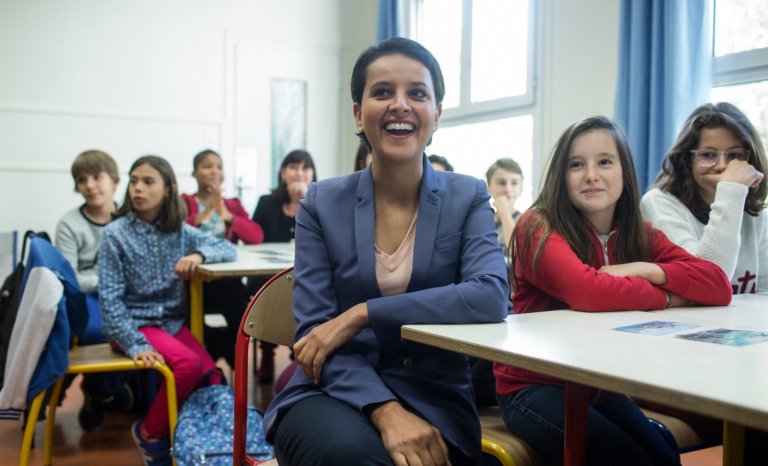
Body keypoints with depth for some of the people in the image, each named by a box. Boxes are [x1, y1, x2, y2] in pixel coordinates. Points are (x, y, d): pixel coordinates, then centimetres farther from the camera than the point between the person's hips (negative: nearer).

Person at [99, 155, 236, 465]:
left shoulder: (179, 231, 5)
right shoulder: (116, 234, -6)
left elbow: (227, 248, 6)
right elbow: (110, 298, -10)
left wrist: (199, 254, -17)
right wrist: (135, 345, -22)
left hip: (172, 321, 4)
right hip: (136, 323, -4)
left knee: (213, 378, -19)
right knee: (189, 364, -28)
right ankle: (150, 433, -6)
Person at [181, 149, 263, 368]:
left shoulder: (233, 205, 18)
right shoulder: (183, 202, 8)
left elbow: (256, 236, 0)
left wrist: (227, 216, -14)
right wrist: (204, 214, -22)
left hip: (227, 278, 3)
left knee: (244, 314, -25)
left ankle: (213, 353, 5)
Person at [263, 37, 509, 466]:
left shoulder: (468, 198, 2)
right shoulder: (322, 203, 2)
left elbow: (490, 298, -15)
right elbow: (315, 330, -6)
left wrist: (362, 314, -18)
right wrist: (385, 411, -22)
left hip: (433, 400, 0)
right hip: (333, 393, 0)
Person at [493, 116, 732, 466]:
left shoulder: (639, 234, 2)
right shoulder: (539, 227, -15)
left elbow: (719, 285, -8)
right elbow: (586, 291, -33)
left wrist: (643, 269, -23)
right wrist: (666, 297, -17)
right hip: (533, 387, -6)